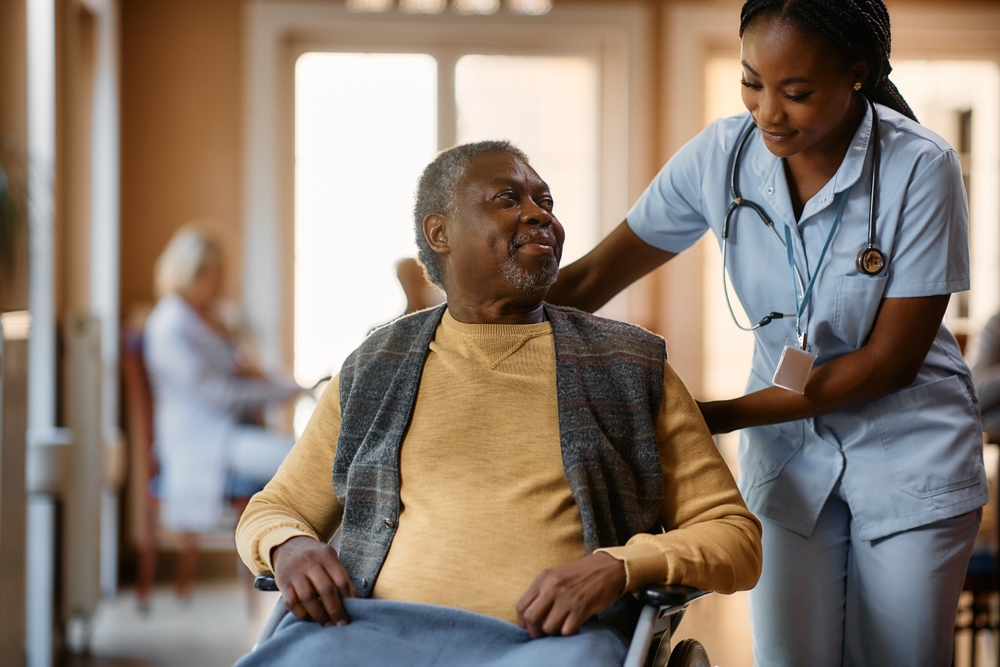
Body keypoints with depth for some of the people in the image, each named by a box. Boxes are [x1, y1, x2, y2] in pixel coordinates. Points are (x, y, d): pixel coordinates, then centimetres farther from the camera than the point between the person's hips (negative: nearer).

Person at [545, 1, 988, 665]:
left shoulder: (921, 168, -19)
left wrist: (716, 417, -20)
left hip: (909, 456, -2)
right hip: (787, 453, 2)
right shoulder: (721, 155, -9)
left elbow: (891, 359, -17)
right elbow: (590, 280, -4)